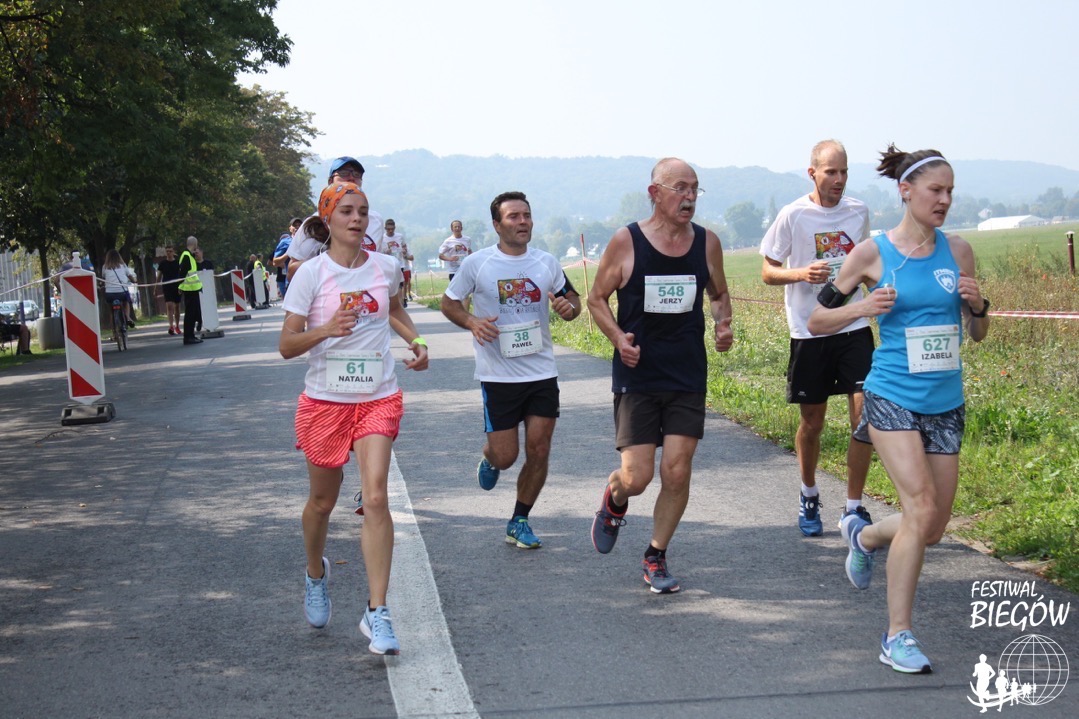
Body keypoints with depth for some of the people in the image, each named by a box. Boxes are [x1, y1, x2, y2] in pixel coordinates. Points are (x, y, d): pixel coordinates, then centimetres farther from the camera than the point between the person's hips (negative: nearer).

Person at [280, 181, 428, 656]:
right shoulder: (312, 273, -6)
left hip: (378, 399, 1)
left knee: (376, 498, -15)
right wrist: (325, 330, -26)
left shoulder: (386, 268, 4)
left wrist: (414, 340, 10)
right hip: (324, 399, -1)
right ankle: (316, 575, 45)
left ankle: (377, 613, -12)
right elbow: (286, 345, -8)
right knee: (322, 502, 14)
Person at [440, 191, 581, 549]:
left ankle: (519, 522, 18)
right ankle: (488, 458, 37)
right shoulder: (477, 263, -3)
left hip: (542, 372, 3)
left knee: (539, 451, 0)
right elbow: (449, 302, 6)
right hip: (498, 375, -3)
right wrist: (472, 322, -14)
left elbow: (573, 299, 17)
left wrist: (569, 307, -8)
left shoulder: (546, 262, 5)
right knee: (505, 456, -2)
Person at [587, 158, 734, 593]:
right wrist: (618, 338, -16)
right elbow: (597, 299, 2)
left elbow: (718, 294, 17)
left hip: (688, 378, 3)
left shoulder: (707, 243, 2)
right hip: (637, 377, -2)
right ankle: (614, 501, 33)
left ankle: (655, 558, 18)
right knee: (637, 477, -5)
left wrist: (723, 325, -4)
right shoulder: (626, 243, -7)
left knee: (677, 473, -2)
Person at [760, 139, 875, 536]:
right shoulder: (793, 215, -5)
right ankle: (809, 495, 33)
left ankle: (854, 508, 4)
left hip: (855, 328, 2)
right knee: (811, 423, 8)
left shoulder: (859, 212, 6)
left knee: (864, 416, -8)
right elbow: (768, 271, 0)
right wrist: (801, 273, -18)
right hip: (809, 332, -2)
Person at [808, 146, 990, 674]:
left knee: (932, 529, 8)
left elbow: (977, 333, 13)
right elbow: (817, 321, 1)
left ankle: (862, 535, 41)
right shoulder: (873, 252, -5)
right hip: (893, 397, -5)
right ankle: (897, 636, -8)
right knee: (922, 507, -19)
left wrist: (977, 305, -8)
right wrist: (863, 308, -17)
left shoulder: (958, 250, 5)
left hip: (946, 403, 5)